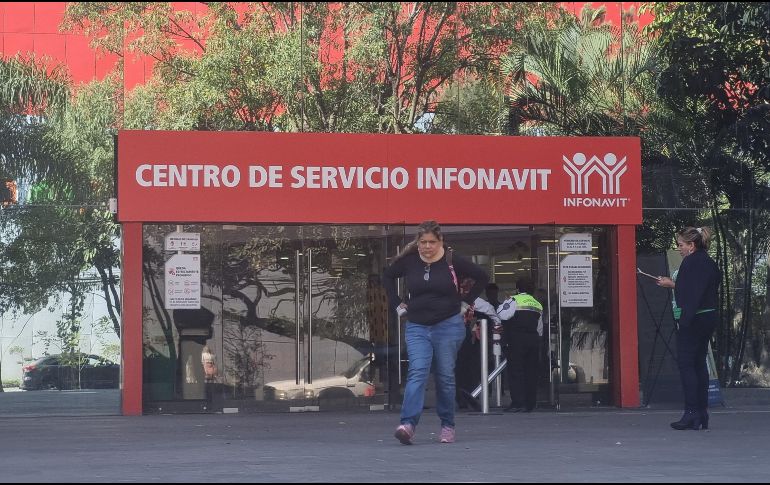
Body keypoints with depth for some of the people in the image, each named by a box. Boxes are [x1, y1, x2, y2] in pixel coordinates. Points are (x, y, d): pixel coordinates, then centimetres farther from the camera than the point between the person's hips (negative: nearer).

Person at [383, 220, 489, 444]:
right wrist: (398, 305, 10)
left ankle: (447, 426, 18)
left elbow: (482, 277, 4)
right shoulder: (409, 261, 0)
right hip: (417, 327, 1)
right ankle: (408, 424, -25)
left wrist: (465, 303, 2)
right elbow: (387, 277, 18)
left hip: (449, 326, -1)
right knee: (417, 373, -13)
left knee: (445, 376, 5)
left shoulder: (453, 261, -7)